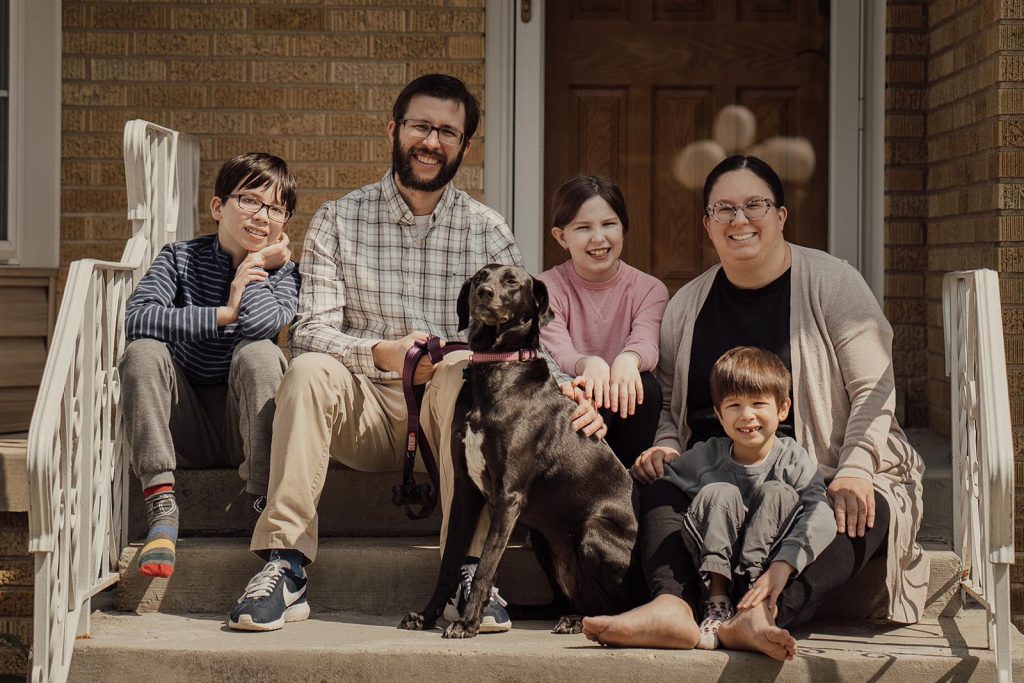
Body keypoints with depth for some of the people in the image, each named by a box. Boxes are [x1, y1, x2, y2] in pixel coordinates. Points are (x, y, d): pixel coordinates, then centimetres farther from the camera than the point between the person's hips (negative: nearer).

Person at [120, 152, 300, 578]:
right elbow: (135, 319, -20)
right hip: (185, 428, 1)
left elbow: (264, 322, -27)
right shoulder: (180, 259, 1)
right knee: (143, 351, -24)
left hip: (244, 428, -1)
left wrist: (253, 265, -10)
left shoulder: (282, 271, -1)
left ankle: (263, 506, -28)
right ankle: (161, 507, -30)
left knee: (258, 352, -28)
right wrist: (222, 314, -21)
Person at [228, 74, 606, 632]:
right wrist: (382, 352, -28)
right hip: (367, 409, 0)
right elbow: (311, 330, -8)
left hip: (452, 418, 0)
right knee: (308, 370, -29)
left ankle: (466, 571, -32)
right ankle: (284, 567, -29)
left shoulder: (487, 233, 6)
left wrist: (568, 392, -25)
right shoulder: (337, 222, 3)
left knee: (468, 371, -32)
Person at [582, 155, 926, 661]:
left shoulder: (832, 283, 0)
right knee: (658, 482, -25)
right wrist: (664, 448, -5)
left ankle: (767, 617, -56)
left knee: (861, 513, -35)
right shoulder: (686, 306, 12)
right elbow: (668, 404, 18)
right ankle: (671, 606, -47)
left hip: (824, 478, -3)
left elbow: (874, 390, -6)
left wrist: (855, 471, -21)